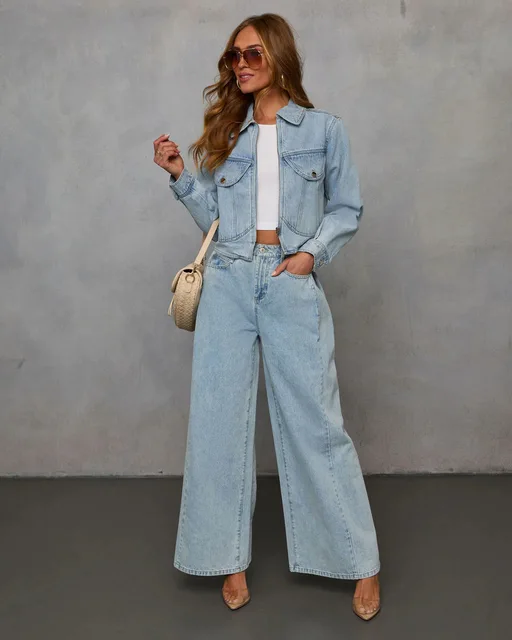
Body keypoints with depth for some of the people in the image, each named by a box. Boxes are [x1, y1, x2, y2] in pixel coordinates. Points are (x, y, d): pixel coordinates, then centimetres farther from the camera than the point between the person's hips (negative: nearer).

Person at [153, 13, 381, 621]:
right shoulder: (226, 132, 14)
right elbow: (213, 216, 14)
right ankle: (231, 559, 18)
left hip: (293, 283, -3)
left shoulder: (324, 128, 6)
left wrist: (312, 252, -7)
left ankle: (361, 563, 13)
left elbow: (347, 207, 8)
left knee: (315, 420, -2)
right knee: (221, 417, 3)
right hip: (229, 282, 4)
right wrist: (180, 175, 1)